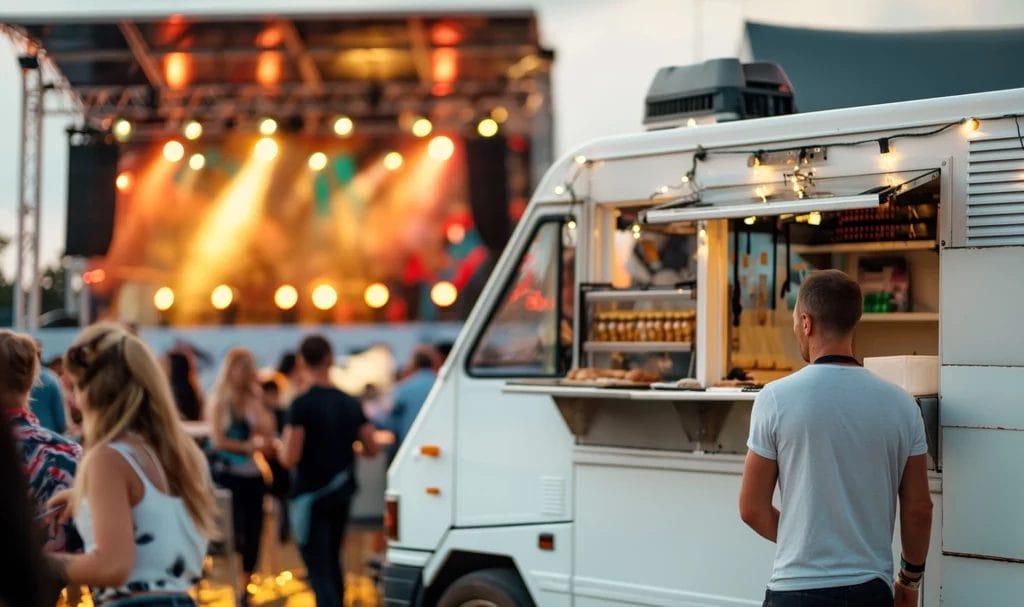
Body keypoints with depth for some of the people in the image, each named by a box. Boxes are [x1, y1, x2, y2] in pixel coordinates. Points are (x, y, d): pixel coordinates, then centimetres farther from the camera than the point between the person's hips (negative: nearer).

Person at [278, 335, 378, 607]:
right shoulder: (350, 404, 3)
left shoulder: (302, 405, -15)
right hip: (342, 492, 6)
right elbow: (371, 449, 6)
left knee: (319, 571, -6)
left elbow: (289, 459, -20)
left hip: (310, 496, -6)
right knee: (332, 561, 24)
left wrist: (282, 445, 2)